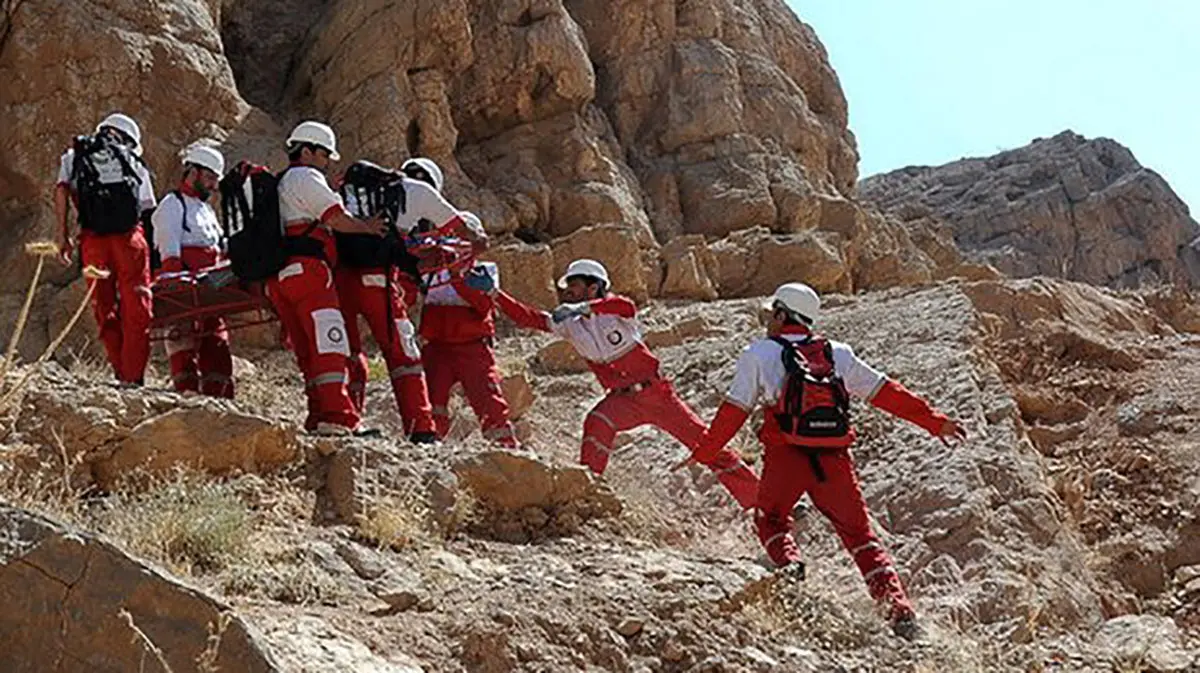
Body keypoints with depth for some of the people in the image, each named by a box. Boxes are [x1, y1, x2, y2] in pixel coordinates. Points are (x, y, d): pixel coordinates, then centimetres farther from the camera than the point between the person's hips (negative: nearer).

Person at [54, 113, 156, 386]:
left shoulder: (75, 155, 20)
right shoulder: (134, 162, 18)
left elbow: (61, 189, 2)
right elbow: (148, 210, 13)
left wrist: (64, 235, 3)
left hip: (93, 238, 1)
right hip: (130, 236, -1)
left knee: (104, 308, 9)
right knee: (136, 309, 2)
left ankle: (123, 373, 7)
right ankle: (134, 376, -4)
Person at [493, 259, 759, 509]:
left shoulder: (615, 309, -13)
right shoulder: (569, 324, 1)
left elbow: (627, 307, -37)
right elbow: (528, 317, -5)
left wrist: (585, 307, -49)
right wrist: (496, 295, -15)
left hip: (655, 392, -3)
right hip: (622, 398, 3)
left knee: (703, 442, -2)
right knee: (597, 423, -31)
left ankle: (754, 498, 9)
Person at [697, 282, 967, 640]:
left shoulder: (759, 354, 6)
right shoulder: (837, 353, 13)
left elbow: (734, 410, 3)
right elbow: (886, 392, 13)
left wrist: (702, 454, 11)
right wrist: (935, 421, 18)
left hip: (786, 457, -2)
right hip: (835, 461, 3)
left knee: (770, 520, 23)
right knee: (860, 534, 11)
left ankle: (789, 564, -7)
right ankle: (899, 609, -4)